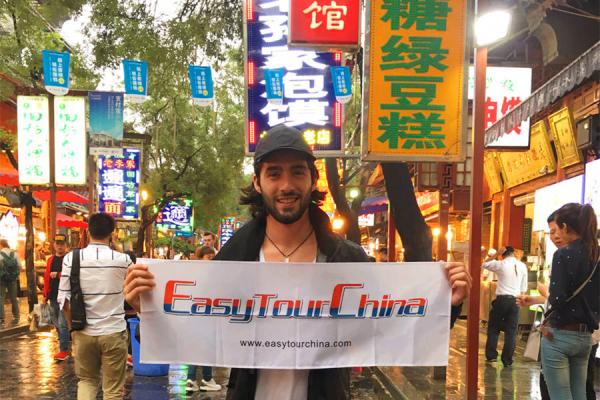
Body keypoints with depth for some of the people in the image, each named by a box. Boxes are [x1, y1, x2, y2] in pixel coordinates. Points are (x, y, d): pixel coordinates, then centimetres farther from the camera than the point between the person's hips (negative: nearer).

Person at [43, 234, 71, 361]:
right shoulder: (50, 260, 14)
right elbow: (46, 277, 17)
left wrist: (58, 274, -24)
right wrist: (45, 295, 14)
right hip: (53, 296, 8)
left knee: (62, 323, -8)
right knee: (56, 322, 15)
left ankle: (64, 350, -3)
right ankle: (67, 340, 30)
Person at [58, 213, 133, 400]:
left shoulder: (71, 258, -6)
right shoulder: (123, 260, -9)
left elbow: (64, 300, -3)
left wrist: (73, 327, 11)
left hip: (84, 333, 2)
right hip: (114, 332, -1)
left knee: (87, 380, 23)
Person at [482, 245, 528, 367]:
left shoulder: (501, 264, -5)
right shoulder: (522, 266, 4)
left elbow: (485, 264, 12)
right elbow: (524, 289, 7)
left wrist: (496, 253, 8)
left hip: (502, 299, -2)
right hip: (515, 300, 3)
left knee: (493, 328, 11)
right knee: (511, 331, 7)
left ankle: (491, 355, 12)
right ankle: (507, 359, 9)